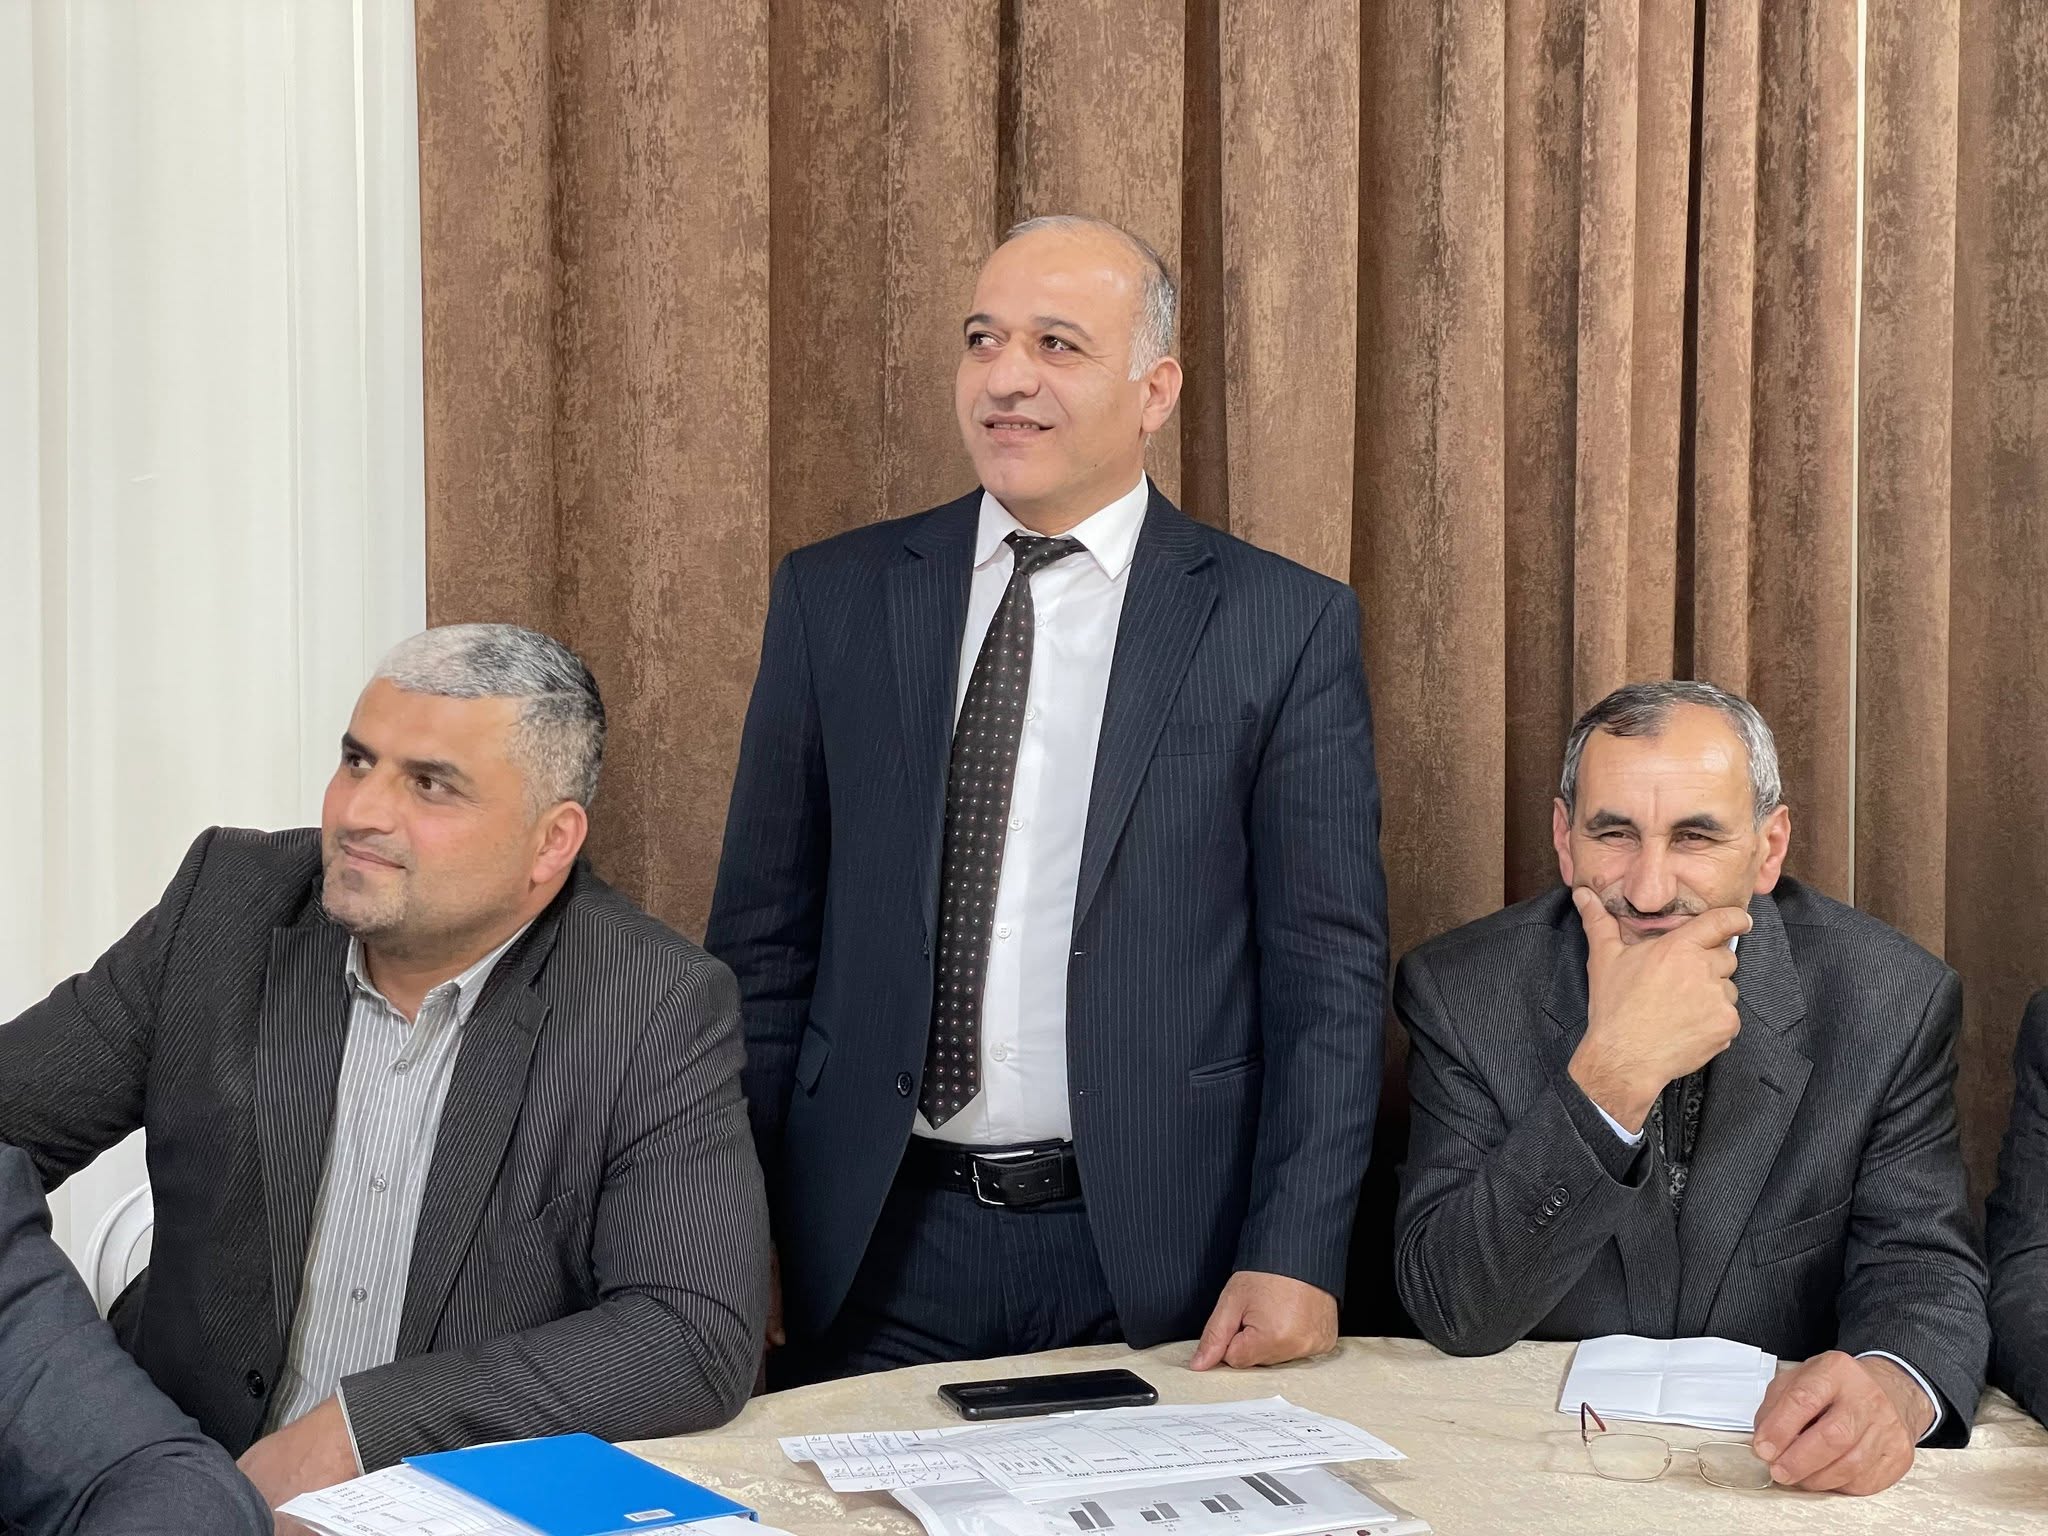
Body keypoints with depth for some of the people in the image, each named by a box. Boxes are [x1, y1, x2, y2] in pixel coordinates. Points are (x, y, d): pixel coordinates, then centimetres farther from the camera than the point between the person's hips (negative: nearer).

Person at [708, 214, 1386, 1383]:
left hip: (1157, 1248, -1)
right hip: (880, 1243, 2)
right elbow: (765, 932, 6)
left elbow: (1330, 968, -3)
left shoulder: (1288, 624, -2)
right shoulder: (835, 599, 4)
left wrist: (1296, 1255, -10)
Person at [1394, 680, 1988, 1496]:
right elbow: (1452, 1311, -14)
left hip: (1781, 1456, 3)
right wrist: (1610, 1079, -27)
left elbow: (1922, 1264, -5)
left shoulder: (1893, 999, -6)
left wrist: (1894, 1384, -29)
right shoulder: (1460, 991, -9)